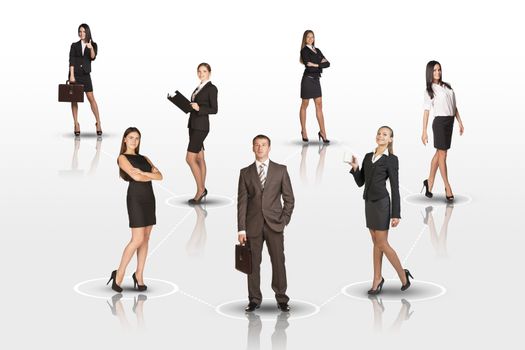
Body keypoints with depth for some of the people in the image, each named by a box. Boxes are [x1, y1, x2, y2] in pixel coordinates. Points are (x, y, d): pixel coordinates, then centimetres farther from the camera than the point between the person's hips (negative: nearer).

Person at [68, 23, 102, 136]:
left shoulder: (93, 45, 6)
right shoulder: (74, 45, 5)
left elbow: (93, 57, -10)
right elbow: (71, 60, -1)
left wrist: (91, 48, -29)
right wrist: (72, 75, -10)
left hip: (85, 75, -1)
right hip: (74, 74, 1)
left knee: (91, 98, -7)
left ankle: (98, 123, -3)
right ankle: (76, 124, 4)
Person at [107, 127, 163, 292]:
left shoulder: (144, 158, 18)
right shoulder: (123, 158, -1)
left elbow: (160, 176, 3)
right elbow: (136, 177, -15)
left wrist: (143, 173, -11)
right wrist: (151, 176, 2)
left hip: (149, 198, 6)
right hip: (135, 198, -6)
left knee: (145, 239, 6)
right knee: (137, 240, -11)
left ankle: (139, 274, 13)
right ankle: (119, 274, -1)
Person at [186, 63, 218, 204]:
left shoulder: (212, 88, -9)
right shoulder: (199, 87, 16)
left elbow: (214, 110, -13)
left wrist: (199, 108, -26)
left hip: (201, 125, -9)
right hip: (193, 124, 9)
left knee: (190, 159, -12)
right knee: (199, 158, 10)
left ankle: (200, 189, -4)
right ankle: (202, 189, 15)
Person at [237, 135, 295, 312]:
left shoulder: (280, 170, 6)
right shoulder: (245, 173, 7)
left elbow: (289, 198, 7)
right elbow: (242, 202, 3)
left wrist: (284, 221, -3)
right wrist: (241, 229, -3)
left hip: (274, 224, -1)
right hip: (253, 225, 1)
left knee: (278, 262, -2)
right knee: (253, 263, 3)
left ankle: (281, 299, 7)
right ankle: (254, 300, 11)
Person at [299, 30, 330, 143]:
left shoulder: (317, 50, 14)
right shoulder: (304, 51, -6)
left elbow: (327, 63, 6)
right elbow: (308, 67, -17)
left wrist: (316, 65, -10)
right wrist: (321, 64, -8)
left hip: (316, 80, 6)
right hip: (308, 79, -6)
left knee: (319, 105, 1)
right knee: (304, 105, 4)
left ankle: (322, 132, -1)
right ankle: (303, 131, 13)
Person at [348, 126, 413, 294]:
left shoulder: (391, 160, -6)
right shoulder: (368, 157, 12)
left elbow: (395, 188, -8)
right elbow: (360, 182, 13)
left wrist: (396, 214, -11)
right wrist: (355, 168, -7)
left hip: (381, 203, -6)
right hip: (369, 203, 6)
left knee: (382, 244, -4)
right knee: (376, 243, 11)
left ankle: (403, 275, 11)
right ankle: (377, 279, 16)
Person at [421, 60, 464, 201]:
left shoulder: (447, 87, 12)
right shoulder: (429, 90, -2)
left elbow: (454, 106, 17)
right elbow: (426, 111, -5)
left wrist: (460, 122, 12)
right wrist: (424, 132, -9)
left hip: (450, 122, 6)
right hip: (440, 122, -6)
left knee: (439, 153, 12)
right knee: (442, 154, -3)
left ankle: (429, 182, 23)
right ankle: (448, 188, 1)